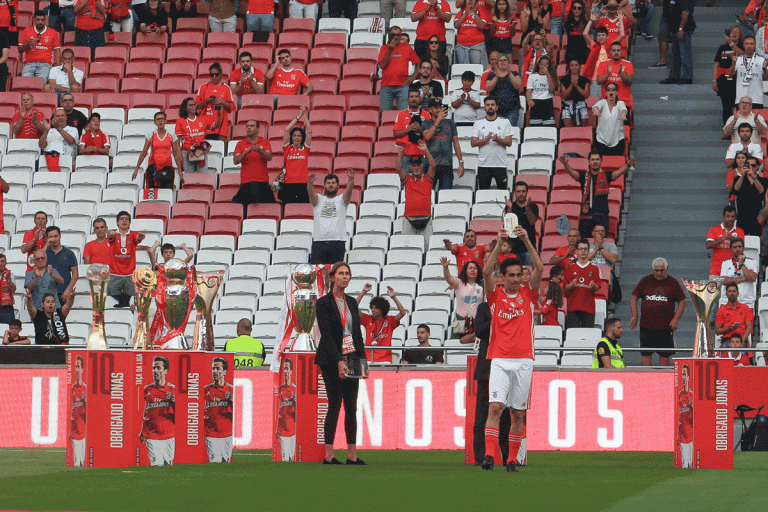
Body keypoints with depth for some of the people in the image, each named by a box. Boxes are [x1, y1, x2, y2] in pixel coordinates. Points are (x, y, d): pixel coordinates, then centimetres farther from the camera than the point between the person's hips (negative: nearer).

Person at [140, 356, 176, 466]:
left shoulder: (173, 389, 2)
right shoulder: (148, 389, 8)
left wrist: (175, 403, -18)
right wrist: (142, 431, 17)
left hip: (169, 436, 0)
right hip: (151, 435, 0)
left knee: (169, 464, 2)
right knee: (157, 466, -10)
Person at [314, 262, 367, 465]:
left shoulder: (352, 302, 13)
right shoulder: (324, 303, -7)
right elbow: (327, 335, -13)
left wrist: (362, 358, 5)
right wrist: (339, 362, -20)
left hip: (351, 357, 6)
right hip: (332, 359, -6)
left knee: (351, 406, 3)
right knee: (335, 405, -7)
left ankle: (352, 455, 4)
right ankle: (329, 455, -3)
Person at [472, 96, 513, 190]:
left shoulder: (505, 122, 8)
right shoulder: (478, 123, 11)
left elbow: (509, 143, 2)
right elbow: (473, 143, 2)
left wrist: (498, 139, -18)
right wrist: (486, 139, -15)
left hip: (500, 164, -1)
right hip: (483, 164, 1)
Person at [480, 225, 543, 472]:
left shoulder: (528, 294, 10)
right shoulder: (496, 295, 7)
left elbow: (539, 268, -3)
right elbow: (486, 272, -9)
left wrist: (527, 241, -12)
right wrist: (499, 244, -16)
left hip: (523, 361, 2)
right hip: (500, 360, -2)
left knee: (518, 413, 3)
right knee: (495, 406, -15)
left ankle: (512, 459, 9)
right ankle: (489, 454, -20)